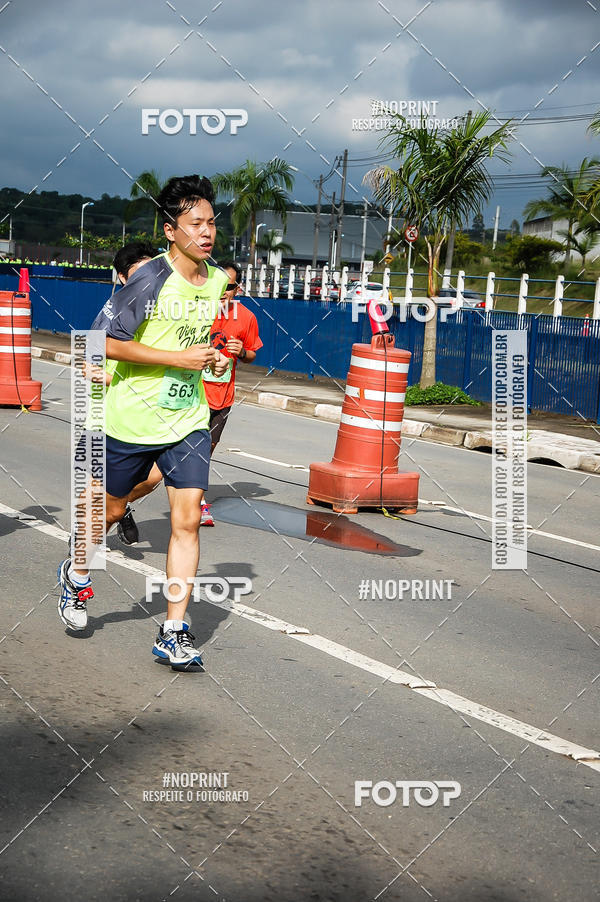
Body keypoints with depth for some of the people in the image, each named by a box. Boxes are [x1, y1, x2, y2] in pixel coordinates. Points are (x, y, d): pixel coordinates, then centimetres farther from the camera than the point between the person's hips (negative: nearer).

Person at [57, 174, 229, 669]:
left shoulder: (218, 280, 4)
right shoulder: (150, 278, -17)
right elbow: (105, 340, -19)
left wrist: (211, 356, 2)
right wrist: (178, 358, -21)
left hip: (189, 420, 4)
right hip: (131, 420, -4)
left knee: (187, 519, -6)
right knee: (112, 509, 14)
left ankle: (173, 633, 1)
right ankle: (77, 572, 45)